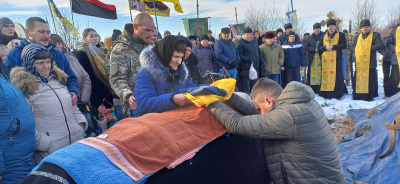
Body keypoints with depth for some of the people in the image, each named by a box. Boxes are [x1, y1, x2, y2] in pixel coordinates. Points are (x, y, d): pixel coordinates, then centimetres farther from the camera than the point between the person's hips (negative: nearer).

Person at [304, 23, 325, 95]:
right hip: (312, 58, 1)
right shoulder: (310, 38, 11)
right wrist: (314, 49, -9)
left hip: (321, 58, -1)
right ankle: (311, 90, 3)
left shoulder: (324, 36, 6)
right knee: (311, 73, -1)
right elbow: (305, 46, 3)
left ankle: (320, 89, 0)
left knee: (320, 73, -4)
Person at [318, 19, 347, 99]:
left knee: (336, 76, -6)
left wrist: (333, 47, -14)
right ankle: (326, 93, 5)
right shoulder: (324, 36, 18)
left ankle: (337, 93, -2)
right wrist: (325, 47, -9)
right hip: (325, 59, 3)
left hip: (336, 59, -3)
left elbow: (344, 45, -3)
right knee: (325, 75, 0)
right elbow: (319, 47, 11)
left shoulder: (340, 35, 10)